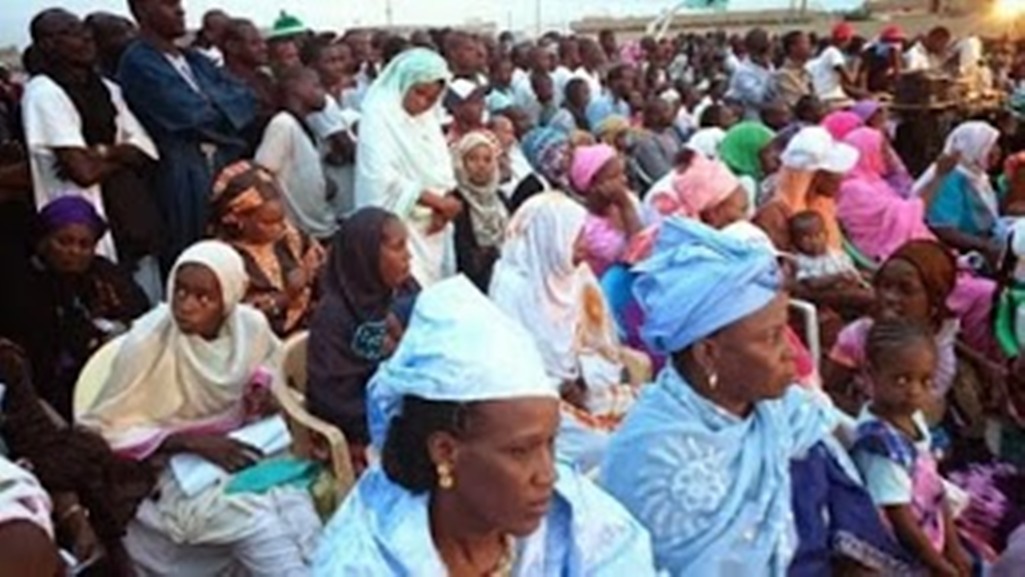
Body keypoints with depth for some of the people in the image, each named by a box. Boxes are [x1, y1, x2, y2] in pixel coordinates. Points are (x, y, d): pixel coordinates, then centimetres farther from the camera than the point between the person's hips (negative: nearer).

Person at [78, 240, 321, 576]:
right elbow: (104, 430, -13)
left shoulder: (251, 325, -8)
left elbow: (276, 365, 16)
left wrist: (264, 388, -7)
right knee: (258, 522, -28)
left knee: (297, 508, -23)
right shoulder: (147, 342, -18)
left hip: (240, 451, 4)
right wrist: (190, 441, -23)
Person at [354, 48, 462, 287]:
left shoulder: (427, 116, 13)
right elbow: (384, 182, -20)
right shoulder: (377, 115, -11)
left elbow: (442, 171, 13)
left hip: (432, 226, 8)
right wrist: (437, 200, -16)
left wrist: (443, 206, -7)